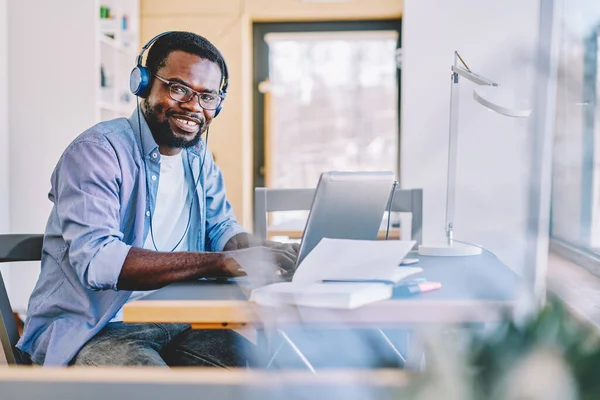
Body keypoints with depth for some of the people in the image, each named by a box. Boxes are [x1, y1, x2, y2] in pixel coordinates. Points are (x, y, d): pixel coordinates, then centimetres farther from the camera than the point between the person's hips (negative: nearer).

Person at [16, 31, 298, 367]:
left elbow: (222, 229, 13)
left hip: (174, 325, 7)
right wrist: (222, 262, -35)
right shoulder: (97, 152, -16)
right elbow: (97, 260, -29)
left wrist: (271, 252, -12)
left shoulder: (199, 157, 11)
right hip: (90, 331, -7)